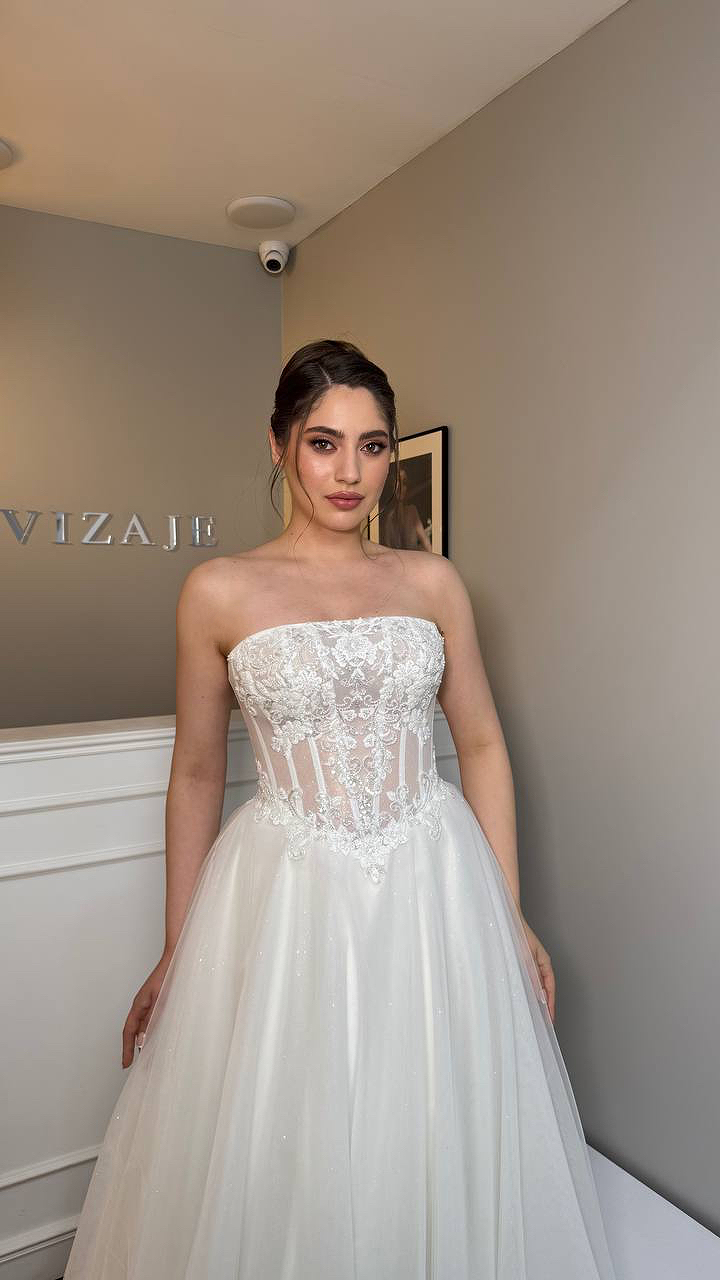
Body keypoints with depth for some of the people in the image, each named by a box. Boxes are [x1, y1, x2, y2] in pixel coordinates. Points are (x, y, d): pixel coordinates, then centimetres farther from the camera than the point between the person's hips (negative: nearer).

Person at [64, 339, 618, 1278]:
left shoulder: (433, 582, 3)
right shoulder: (220, 592, -3)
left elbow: (482, 745, 6)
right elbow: (197, 775, 2)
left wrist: (512, 916, 4)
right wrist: (176, 952, 5)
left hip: (433, 892, 2)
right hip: (284, 897, -1)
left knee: (434, 1152, 17)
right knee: (276, 1158, 14)